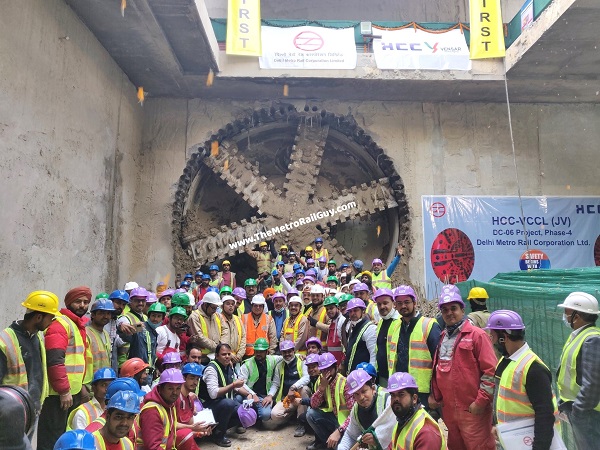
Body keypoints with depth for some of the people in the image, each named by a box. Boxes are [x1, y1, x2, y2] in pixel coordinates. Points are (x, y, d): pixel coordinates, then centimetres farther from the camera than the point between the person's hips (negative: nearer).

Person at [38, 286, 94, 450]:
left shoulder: (79, 325, 16)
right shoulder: (60, 324, -14)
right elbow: (55, 361, -23)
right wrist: (64, 391, -22)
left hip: (73, 392, 10)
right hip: (58, 393, -10)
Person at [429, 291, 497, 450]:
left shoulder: (477, 334, -9)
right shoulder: (442, 337, 12)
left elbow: (491, 370, -13)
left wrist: (481, 401, -14)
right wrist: (435, 396, 13)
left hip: (473, 409, -6)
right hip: (448, 408, 7)